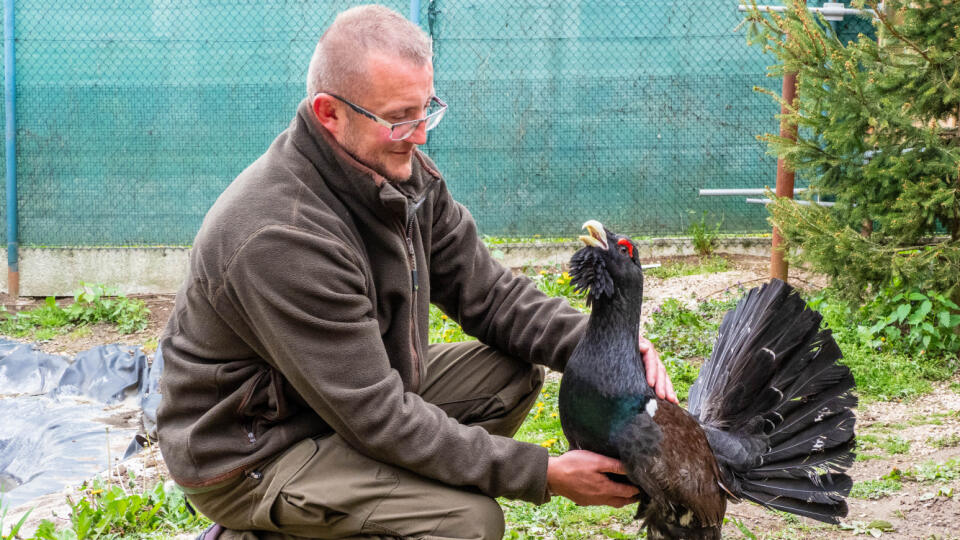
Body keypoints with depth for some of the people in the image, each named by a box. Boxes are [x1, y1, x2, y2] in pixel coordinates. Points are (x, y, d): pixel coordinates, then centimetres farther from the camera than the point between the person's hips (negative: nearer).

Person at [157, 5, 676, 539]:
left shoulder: (402, 171, -5)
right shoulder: (283, 238, -32)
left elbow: (486, 290, 2)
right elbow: (378, 417, -30)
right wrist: (544, 474, -28)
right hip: (252, 454, -9)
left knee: (513, 372, 0)